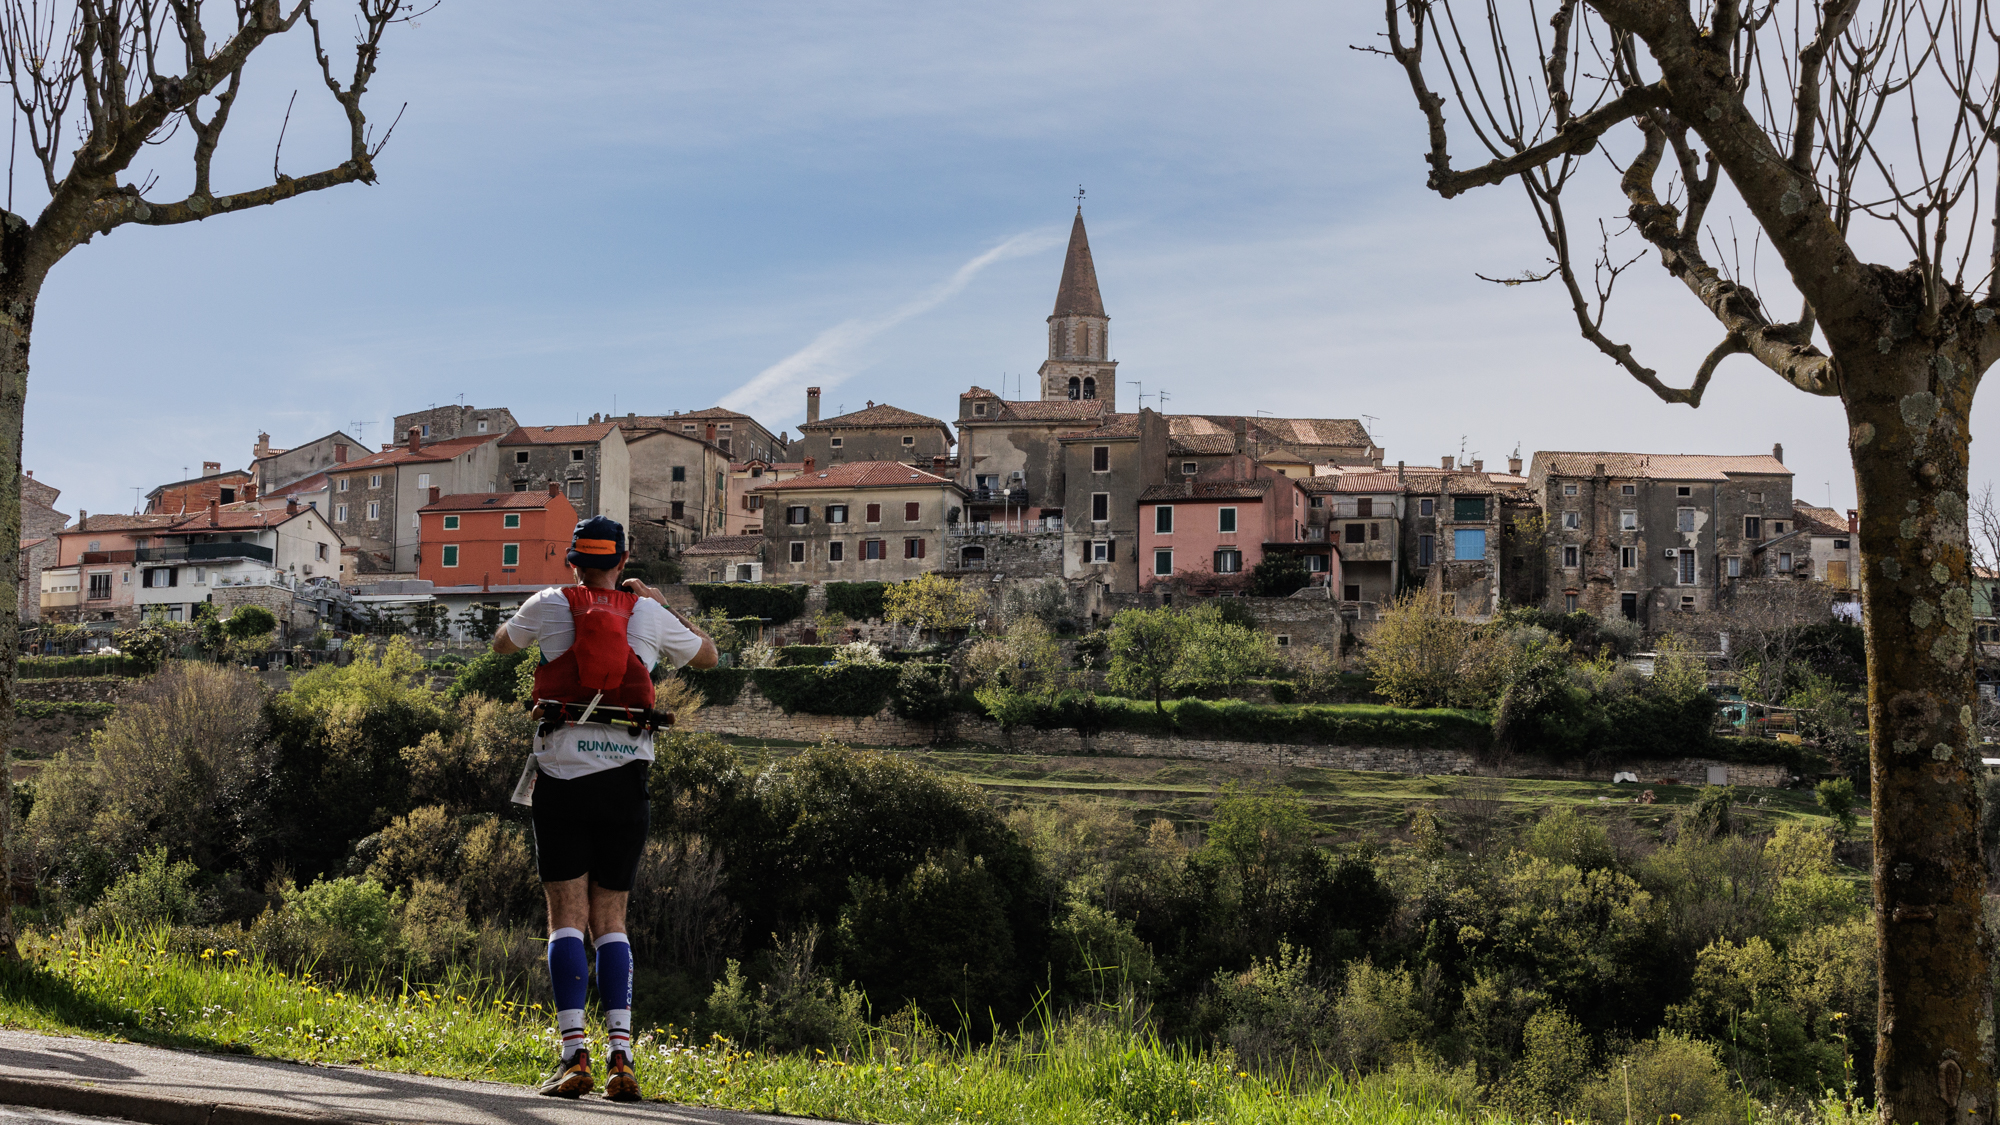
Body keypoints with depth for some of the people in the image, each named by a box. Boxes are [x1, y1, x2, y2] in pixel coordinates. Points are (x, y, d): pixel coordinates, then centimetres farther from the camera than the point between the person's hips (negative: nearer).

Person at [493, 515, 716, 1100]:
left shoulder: (550, 605, 4)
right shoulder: (648, 614, 8)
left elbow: (499, 644, 26)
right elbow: (709, 654, 26)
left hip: (563, 772, -2)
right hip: (626, 778, 2)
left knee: (567, 918, -1)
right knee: (611, 921, 7)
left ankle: (574, 1054, -11)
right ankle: (621, 1054, -5)